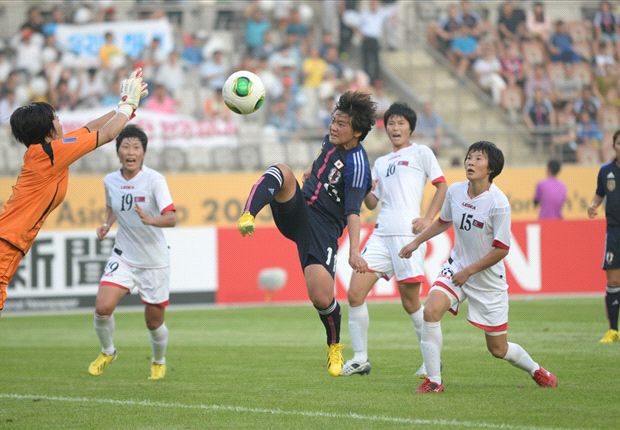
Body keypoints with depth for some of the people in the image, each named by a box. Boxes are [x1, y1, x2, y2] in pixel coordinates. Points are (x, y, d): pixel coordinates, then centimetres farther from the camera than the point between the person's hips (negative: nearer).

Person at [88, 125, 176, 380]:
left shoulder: (154, 180, -17)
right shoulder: (110, 181, -3)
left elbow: (171, 218, -26)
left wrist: (149, 220, -45)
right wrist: (106, 225, 0)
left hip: (155, 261, -3)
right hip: (123, 257, 3)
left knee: (154, 323, 7)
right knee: (102, 307, -18)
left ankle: (159, 362, 38)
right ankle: (107, 352, 11)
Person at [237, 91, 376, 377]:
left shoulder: (357, 164, -17)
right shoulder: (332, 141, 6)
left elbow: (353, 211, -25)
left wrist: (354, 251, -34)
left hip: (323, 229, -6)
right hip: (296, 211, 6)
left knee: (322, 297, -15)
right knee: (281, 171, -25)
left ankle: (334, 345, 18)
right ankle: (248, 217, -49)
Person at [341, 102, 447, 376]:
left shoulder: (420, 153, 7)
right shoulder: (380, 163, 23)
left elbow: (442, 186, 2)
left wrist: (428, 219, -8)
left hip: (408, 232, -6)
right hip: (381, 233, 6)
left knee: (410, 302, -3)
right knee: (355, 292, -6)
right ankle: (360, 359, 1)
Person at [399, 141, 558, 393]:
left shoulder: (498, 203, -22)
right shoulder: (455, 191, -5)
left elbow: (501, 249, -17)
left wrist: (468, 271, -16)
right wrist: (416, 242, 19)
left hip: (489, 280, -4)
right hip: (456, 267, 4)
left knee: (498, 349, 6)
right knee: (431, 310, -25)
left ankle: (535, 370, 38)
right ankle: (433, 381, -15)